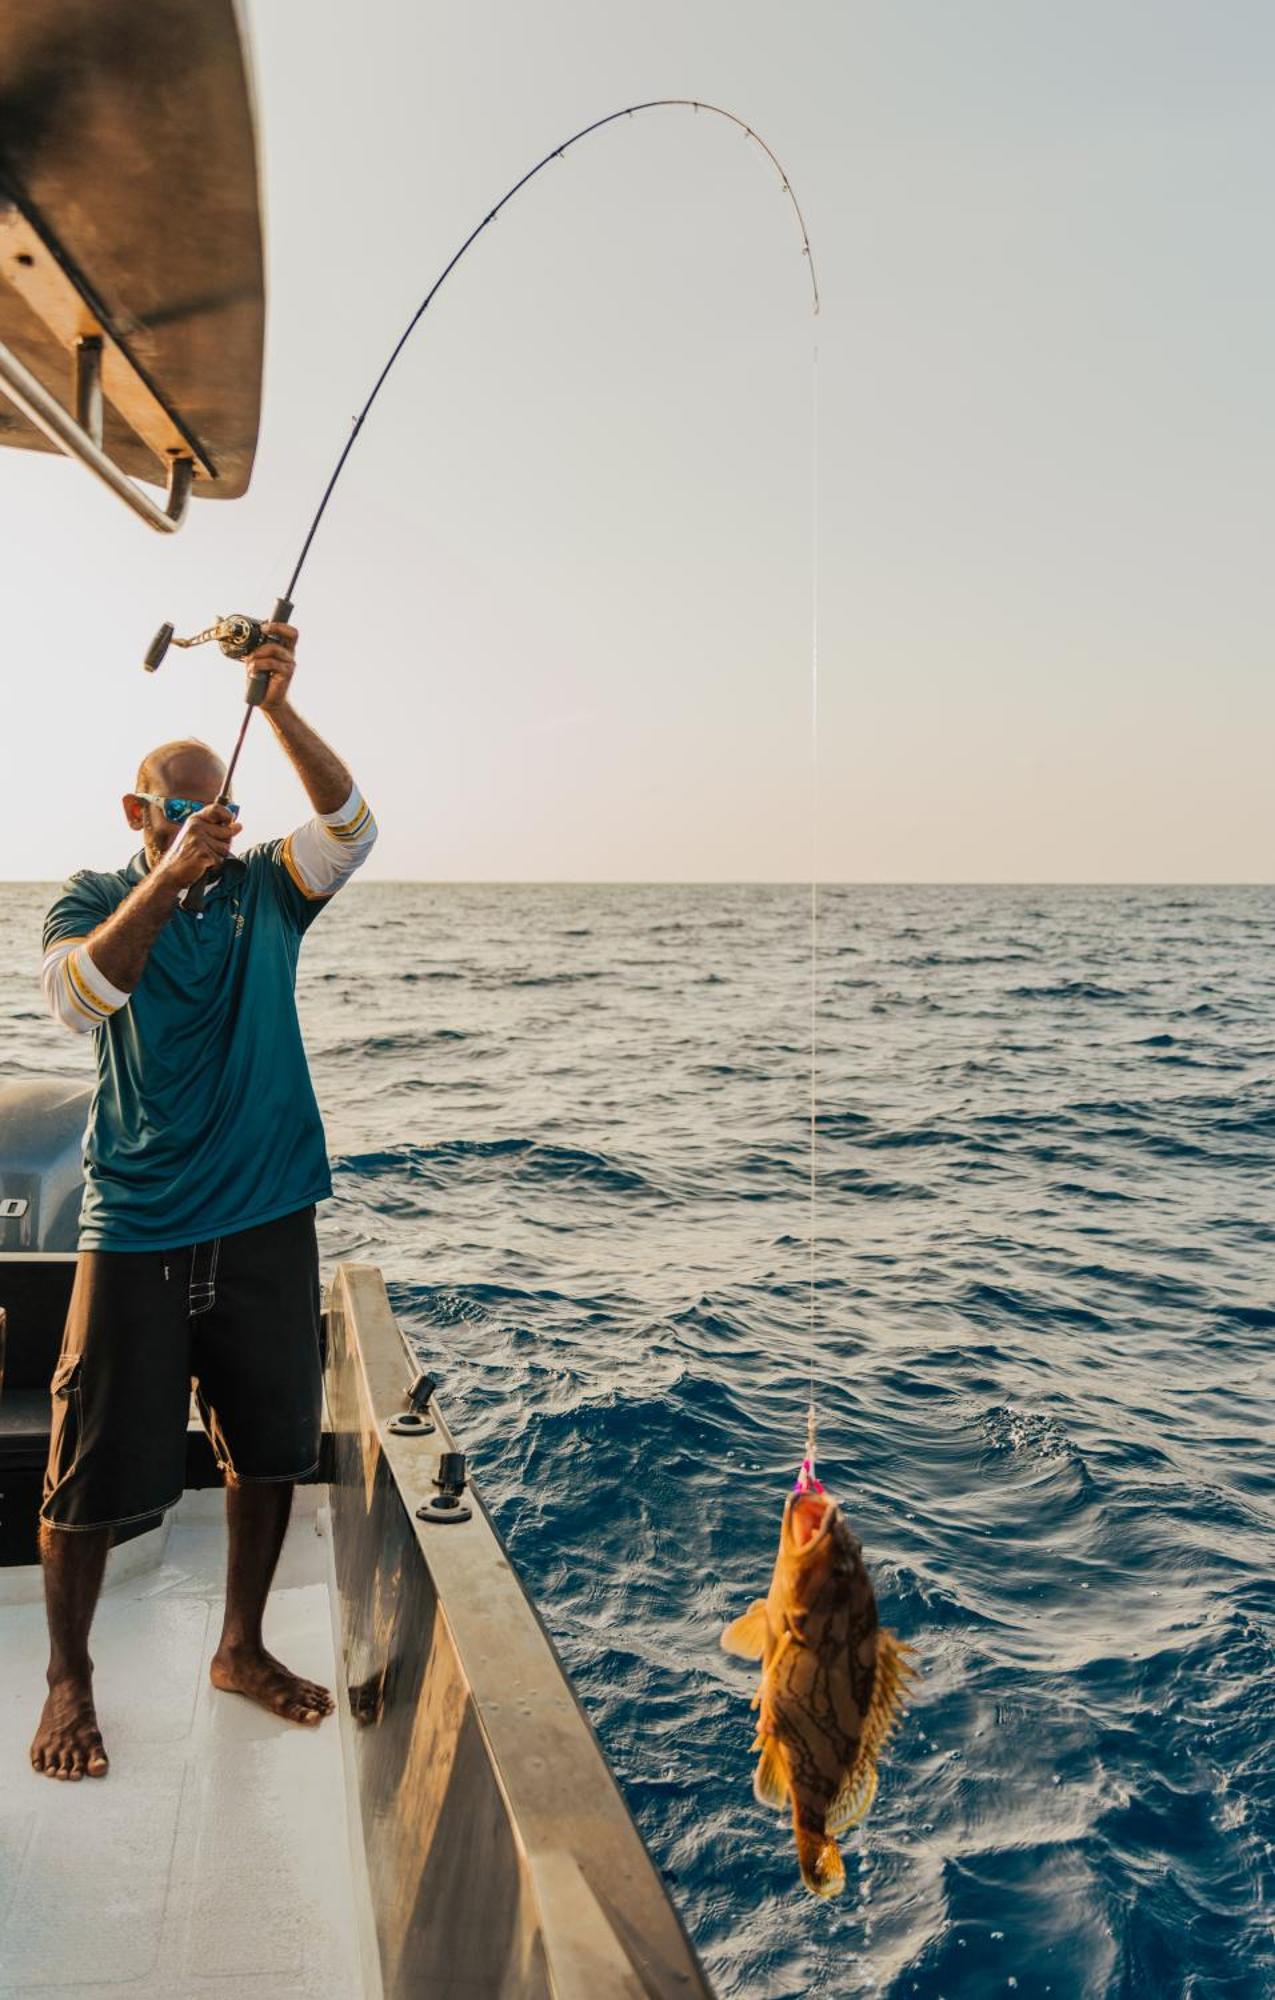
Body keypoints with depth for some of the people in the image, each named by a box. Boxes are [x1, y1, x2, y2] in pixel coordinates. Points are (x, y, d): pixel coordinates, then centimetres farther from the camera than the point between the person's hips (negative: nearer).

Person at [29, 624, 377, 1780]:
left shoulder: (265, 891, 5)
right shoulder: (93, 902, 1)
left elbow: (351, 827, -12)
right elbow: (78, 993, -20)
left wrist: (280, 708, -24)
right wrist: (168, 879, -33)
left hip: (268, 1219, 3)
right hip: (139, 1230, -2)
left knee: (271, 1446, 13)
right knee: (98, 1468, 4)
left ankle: (242, 1648, 33)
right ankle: (69, 1684, 26)